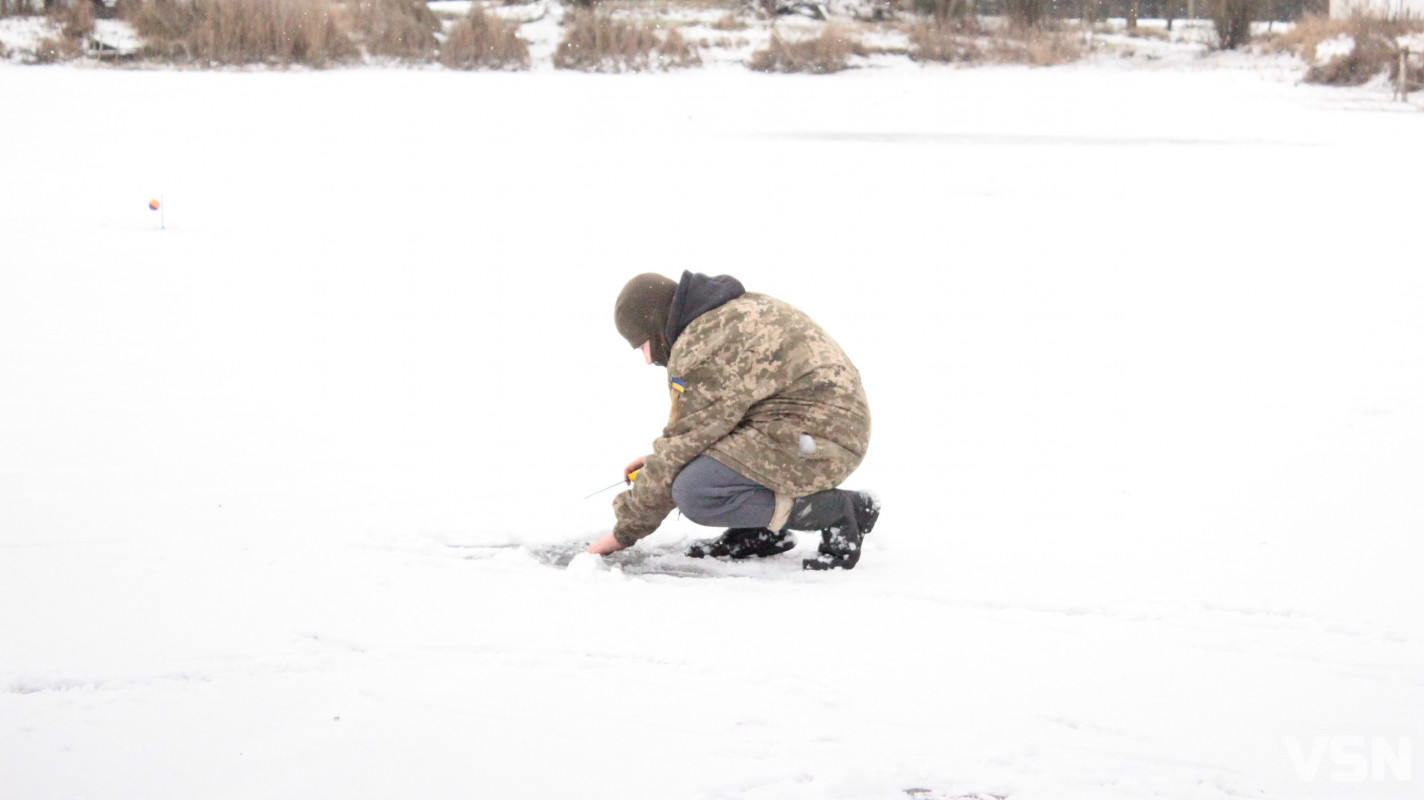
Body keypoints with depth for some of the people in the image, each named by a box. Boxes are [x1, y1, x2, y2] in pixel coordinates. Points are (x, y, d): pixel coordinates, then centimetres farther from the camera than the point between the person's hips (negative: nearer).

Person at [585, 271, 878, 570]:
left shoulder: (701, 348, -16)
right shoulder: (739, 309, 15)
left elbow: (683, 446, -13)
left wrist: (624, 533, -4)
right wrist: (659, 460, 19)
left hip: (821, 443, -11)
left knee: (696, 493, -23)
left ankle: (835, 511, -11)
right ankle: (759, 533, 14)